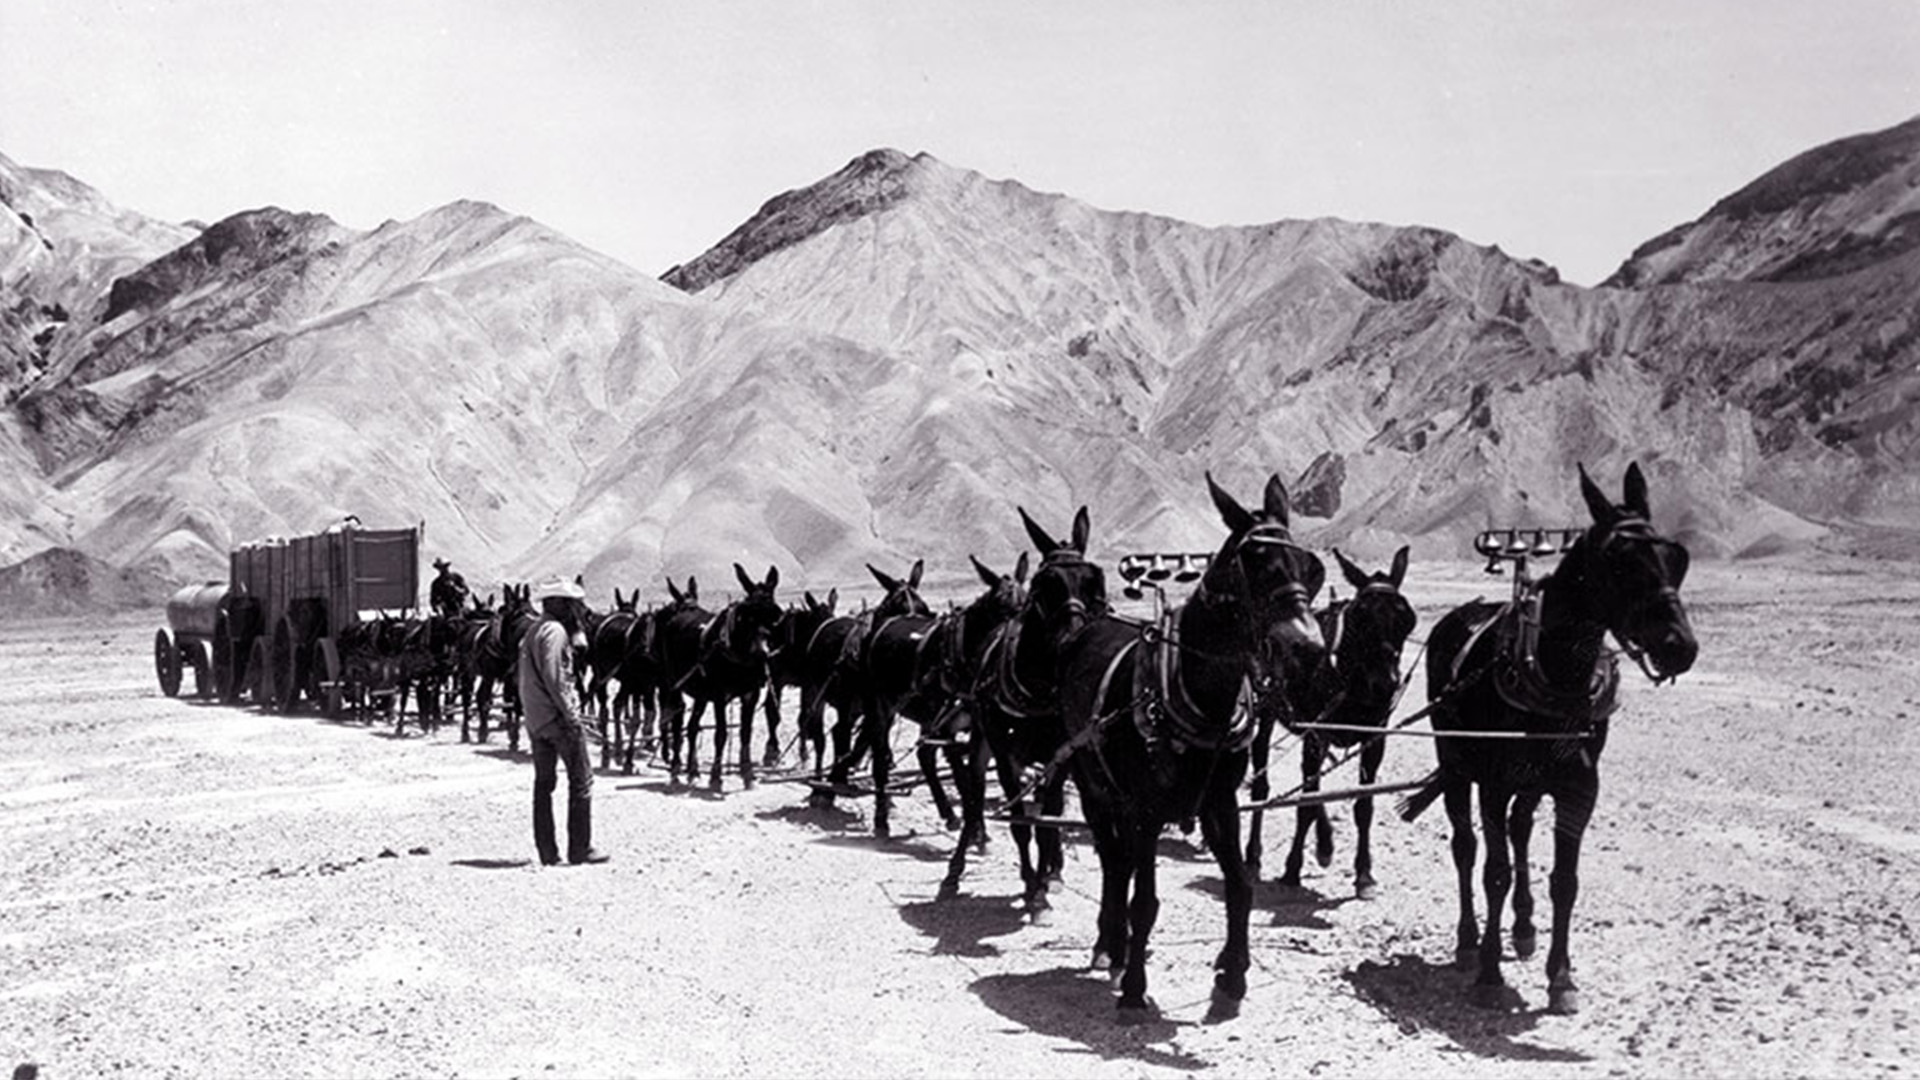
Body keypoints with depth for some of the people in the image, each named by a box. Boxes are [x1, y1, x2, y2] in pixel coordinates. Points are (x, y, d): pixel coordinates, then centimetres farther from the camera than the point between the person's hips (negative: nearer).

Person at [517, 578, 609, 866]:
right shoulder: (555, 630, -12)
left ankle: (547, 852, 13)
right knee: (581, 779, -2)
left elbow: (519, 675, 19)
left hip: (534, 720, 9)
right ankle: (580, 848, -1)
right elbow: (553, 678, -21)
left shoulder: (533, 632, 17)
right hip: (557, 717, -9)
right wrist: (571, 714, -20)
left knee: (543, 783, 11)